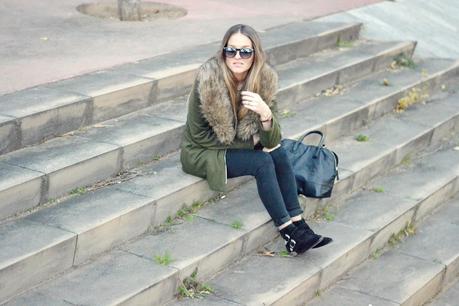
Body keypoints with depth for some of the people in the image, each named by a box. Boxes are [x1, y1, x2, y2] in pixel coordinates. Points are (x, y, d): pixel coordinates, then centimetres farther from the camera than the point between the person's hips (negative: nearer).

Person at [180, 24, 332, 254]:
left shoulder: (264, 79, -13)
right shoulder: (208, 79, -24)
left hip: (234, 146, 5)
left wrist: (265, 114, -36)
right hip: (201, 153, -5)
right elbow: (199, 135, -18)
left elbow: (272, 142, -15)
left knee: (279, 153, -18)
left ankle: (298, 226, -15)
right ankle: (289, 234, -17)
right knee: (263, 162, -23)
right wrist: (251, 143, -16)